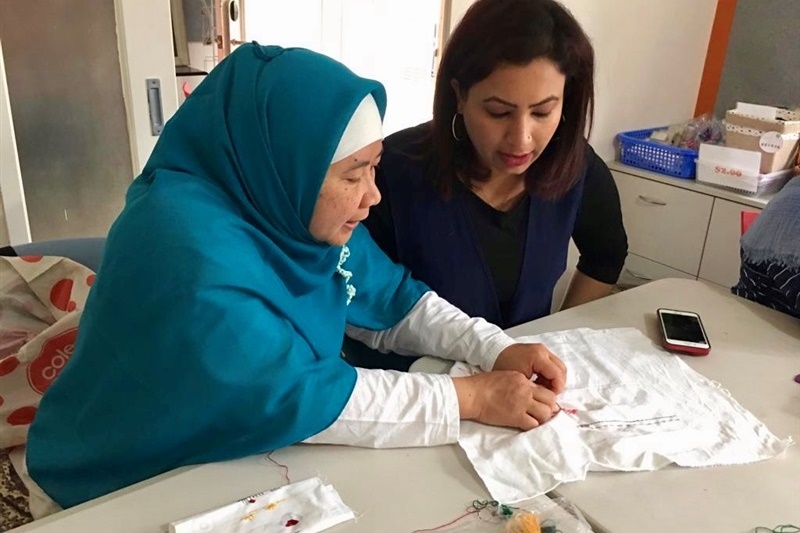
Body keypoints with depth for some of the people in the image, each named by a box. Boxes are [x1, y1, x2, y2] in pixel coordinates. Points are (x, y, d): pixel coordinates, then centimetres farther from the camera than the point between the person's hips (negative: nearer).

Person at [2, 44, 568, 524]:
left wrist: (497, 349, -15)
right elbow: (298, 398, -30)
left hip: (246, 459, 7)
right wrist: (470, 398, -24)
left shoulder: (292, 207, -7)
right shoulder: (187, 251, -32)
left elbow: (394, 303, -1)